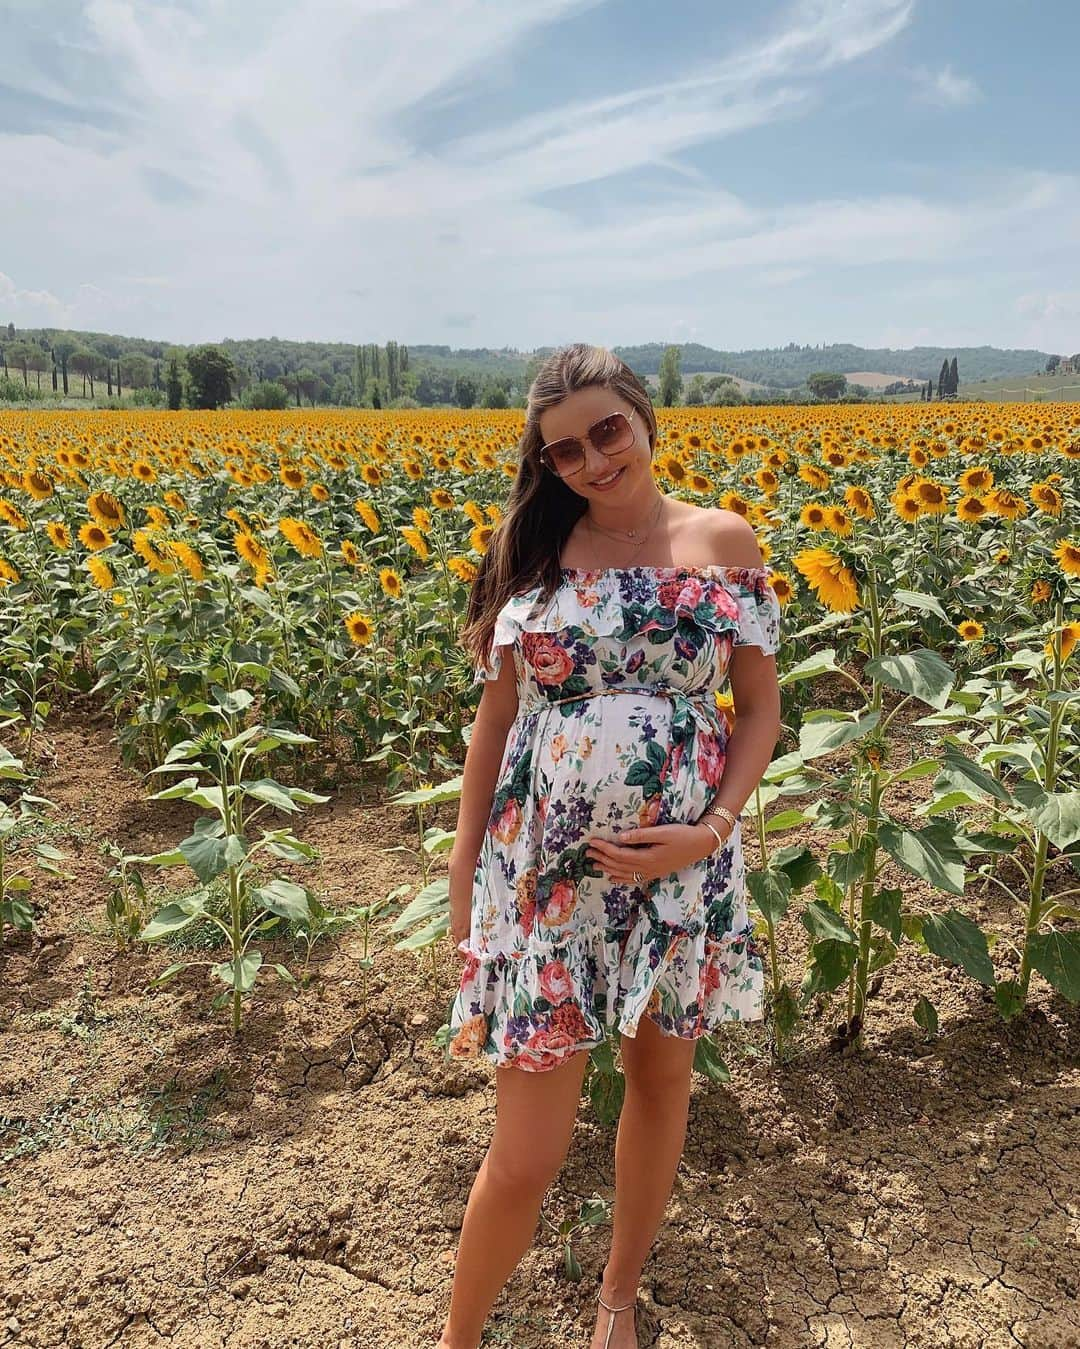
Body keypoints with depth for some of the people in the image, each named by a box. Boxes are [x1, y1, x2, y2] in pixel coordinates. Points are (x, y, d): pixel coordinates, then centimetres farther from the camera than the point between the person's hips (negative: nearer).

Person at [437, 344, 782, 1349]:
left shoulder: (725, 541, -1)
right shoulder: (531, 546, 0)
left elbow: (759, 710, 3)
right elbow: (495, 718, 4)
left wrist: (711, 829, -13)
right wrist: (463, 871, 4)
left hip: (680, 866, 2)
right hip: (544, 869, -1)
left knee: (661, 1078, 20)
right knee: (526, 1154, 1)